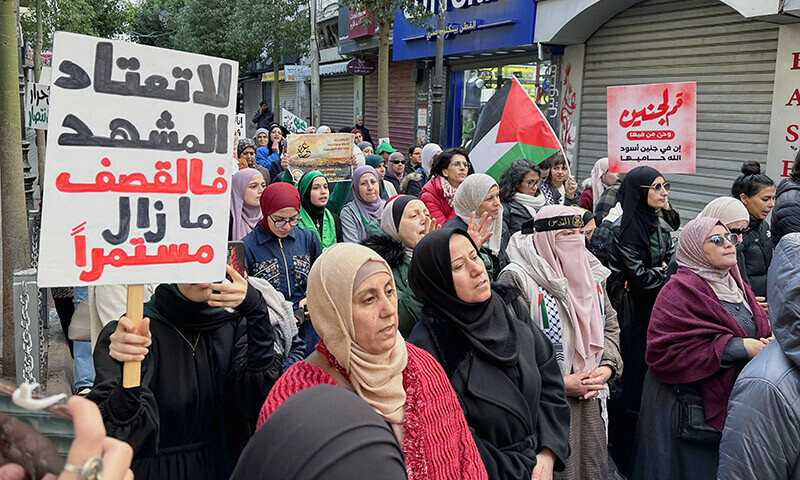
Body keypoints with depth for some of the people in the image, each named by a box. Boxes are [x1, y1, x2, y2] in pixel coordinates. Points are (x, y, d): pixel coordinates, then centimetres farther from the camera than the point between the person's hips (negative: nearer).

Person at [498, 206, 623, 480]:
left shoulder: (591, 273, 10)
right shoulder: (516, 279, -14)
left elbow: (610, 325, 16)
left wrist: (607, 367, -1)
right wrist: (560, 383, -17)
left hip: (592, 401, 7)